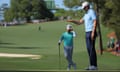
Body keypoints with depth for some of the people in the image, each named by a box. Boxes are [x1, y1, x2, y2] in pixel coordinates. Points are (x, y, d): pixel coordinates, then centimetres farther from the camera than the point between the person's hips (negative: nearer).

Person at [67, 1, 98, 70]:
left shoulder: (92, 12, -9)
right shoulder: (86, 15, 21)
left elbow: (95, 22, -19)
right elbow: (79, 23, 22)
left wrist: (93, 33, -26)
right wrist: (72, 21, 6)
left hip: (91, 33, -10)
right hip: (87, 33, 10)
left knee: (92, 49, -11)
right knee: (89, 49, 6)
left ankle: (94, 66, -9)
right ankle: (92, 66, 7)